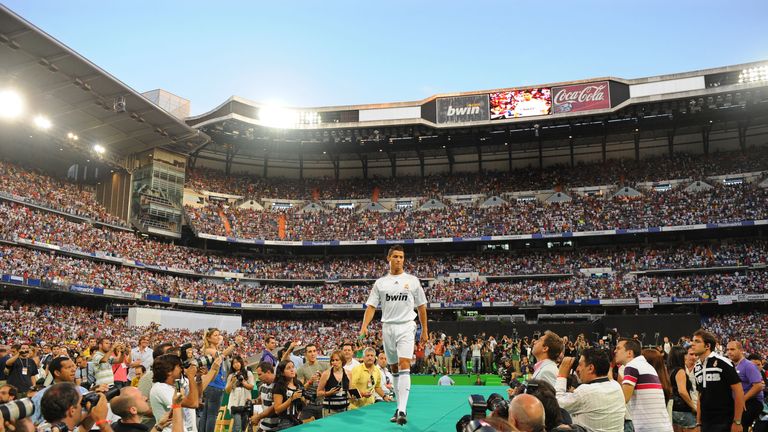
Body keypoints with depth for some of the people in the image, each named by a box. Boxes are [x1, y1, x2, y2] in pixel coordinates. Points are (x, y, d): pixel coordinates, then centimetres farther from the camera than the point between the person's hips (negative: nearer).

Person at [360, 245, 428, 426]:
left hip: (406, 326, -2)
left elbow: (421, 307, 10)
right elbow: (371, 306, 3)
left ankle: (402, 410, -21)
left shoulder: (412, 280, 5)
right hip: (387, 327, 3)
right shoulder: (380, 282, 8)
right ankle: (399, 405, 24)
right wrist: (364, 326, -11)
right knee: (394, 368, 11)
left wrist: (425, 330, 8)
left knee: (404, 365, -17)